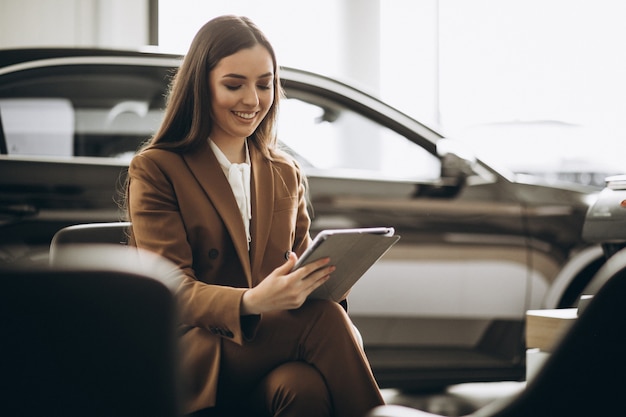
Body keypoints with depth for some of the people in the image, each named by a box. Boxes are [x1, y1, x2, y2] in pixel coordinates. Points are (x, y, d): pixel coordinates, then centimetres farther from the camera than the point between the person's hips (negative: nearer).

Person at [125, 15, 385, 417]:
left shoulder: (287, 175, 20)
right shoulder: (155, 170, 3)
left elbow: (302, 269, 17)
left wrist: (322, 276, -10)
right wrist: (250, 302, -28)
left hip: (271, 351, 4)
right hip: (197, 360, -4)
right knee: (326, 319, -30)